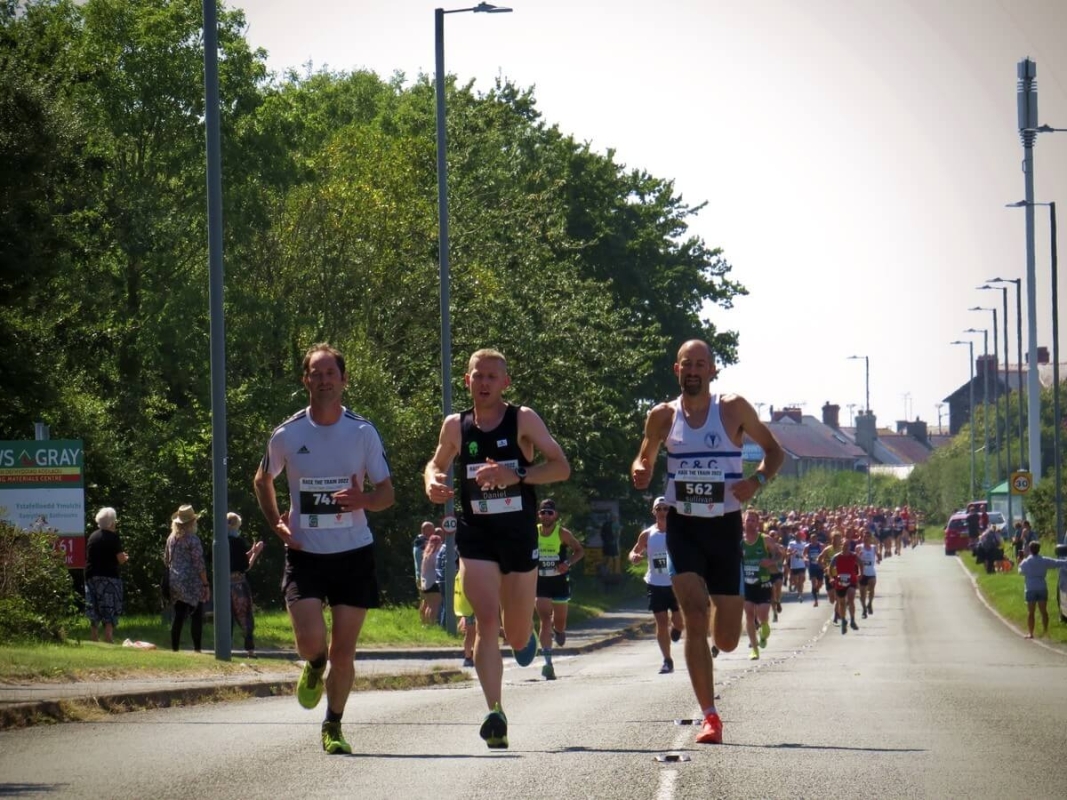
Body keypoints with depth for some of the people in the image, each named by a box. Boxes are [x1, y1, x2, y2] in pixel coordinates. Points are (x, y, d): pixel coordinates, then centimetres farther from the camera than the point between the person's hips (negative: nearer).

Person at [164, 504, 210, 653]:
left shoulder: (171, 538, 7)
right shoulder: (192, 539, -12)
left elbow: (166, 560, 16)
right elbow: (199, 564, -13)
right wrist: (206, 584, -9)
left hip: (175, 583, 6)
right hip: (192, 584, -6)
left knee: (178, 616, 10)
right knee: (196, 617, -2)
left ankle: (174, 649, 10)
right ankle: (197, 649, -7)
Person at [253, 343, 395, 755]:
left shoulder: (363, 432, -2)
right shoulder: (287, 435, -1)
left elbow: (387, 493, 2)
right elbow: (262, 481, 17)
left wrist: (363, 499, -21)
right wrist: (276, 524, 1)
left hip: (353, 553, 0)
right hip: (305, 553, 0)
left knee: (343, 652, 2)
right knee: (310, 640, -16)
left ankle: (333, 727, 21)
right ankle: (314, 669, 22)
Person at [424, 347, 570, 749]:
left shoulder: (523, 420, -3)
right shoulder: (455, 426, 4)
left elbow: (561, 467, -8)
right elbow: (436, 464, 21)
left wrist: (516, 476, -23)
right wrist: (432, 482, -3)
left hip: (520, 535, 0)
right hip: (476, 537, 1)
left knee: (518, 639, 10)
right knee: (486, 621, -18)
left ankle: (524, 637, 49)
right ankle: (495, 713, -21)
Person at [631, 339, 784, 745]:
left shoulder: (733, 409, -2)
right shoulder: (663, 416, 3)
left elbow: (774, 450, 6)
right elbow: (645, 458, 16)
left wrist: (757, 480, -14)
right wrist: (640, 472, -9)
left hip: (725, 527, 0)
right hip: (682, 527, 0)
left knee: (726, 640, 4)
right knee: (694, 617, -18)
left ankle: (722, 607, 44)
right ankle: (710, 716, -15)